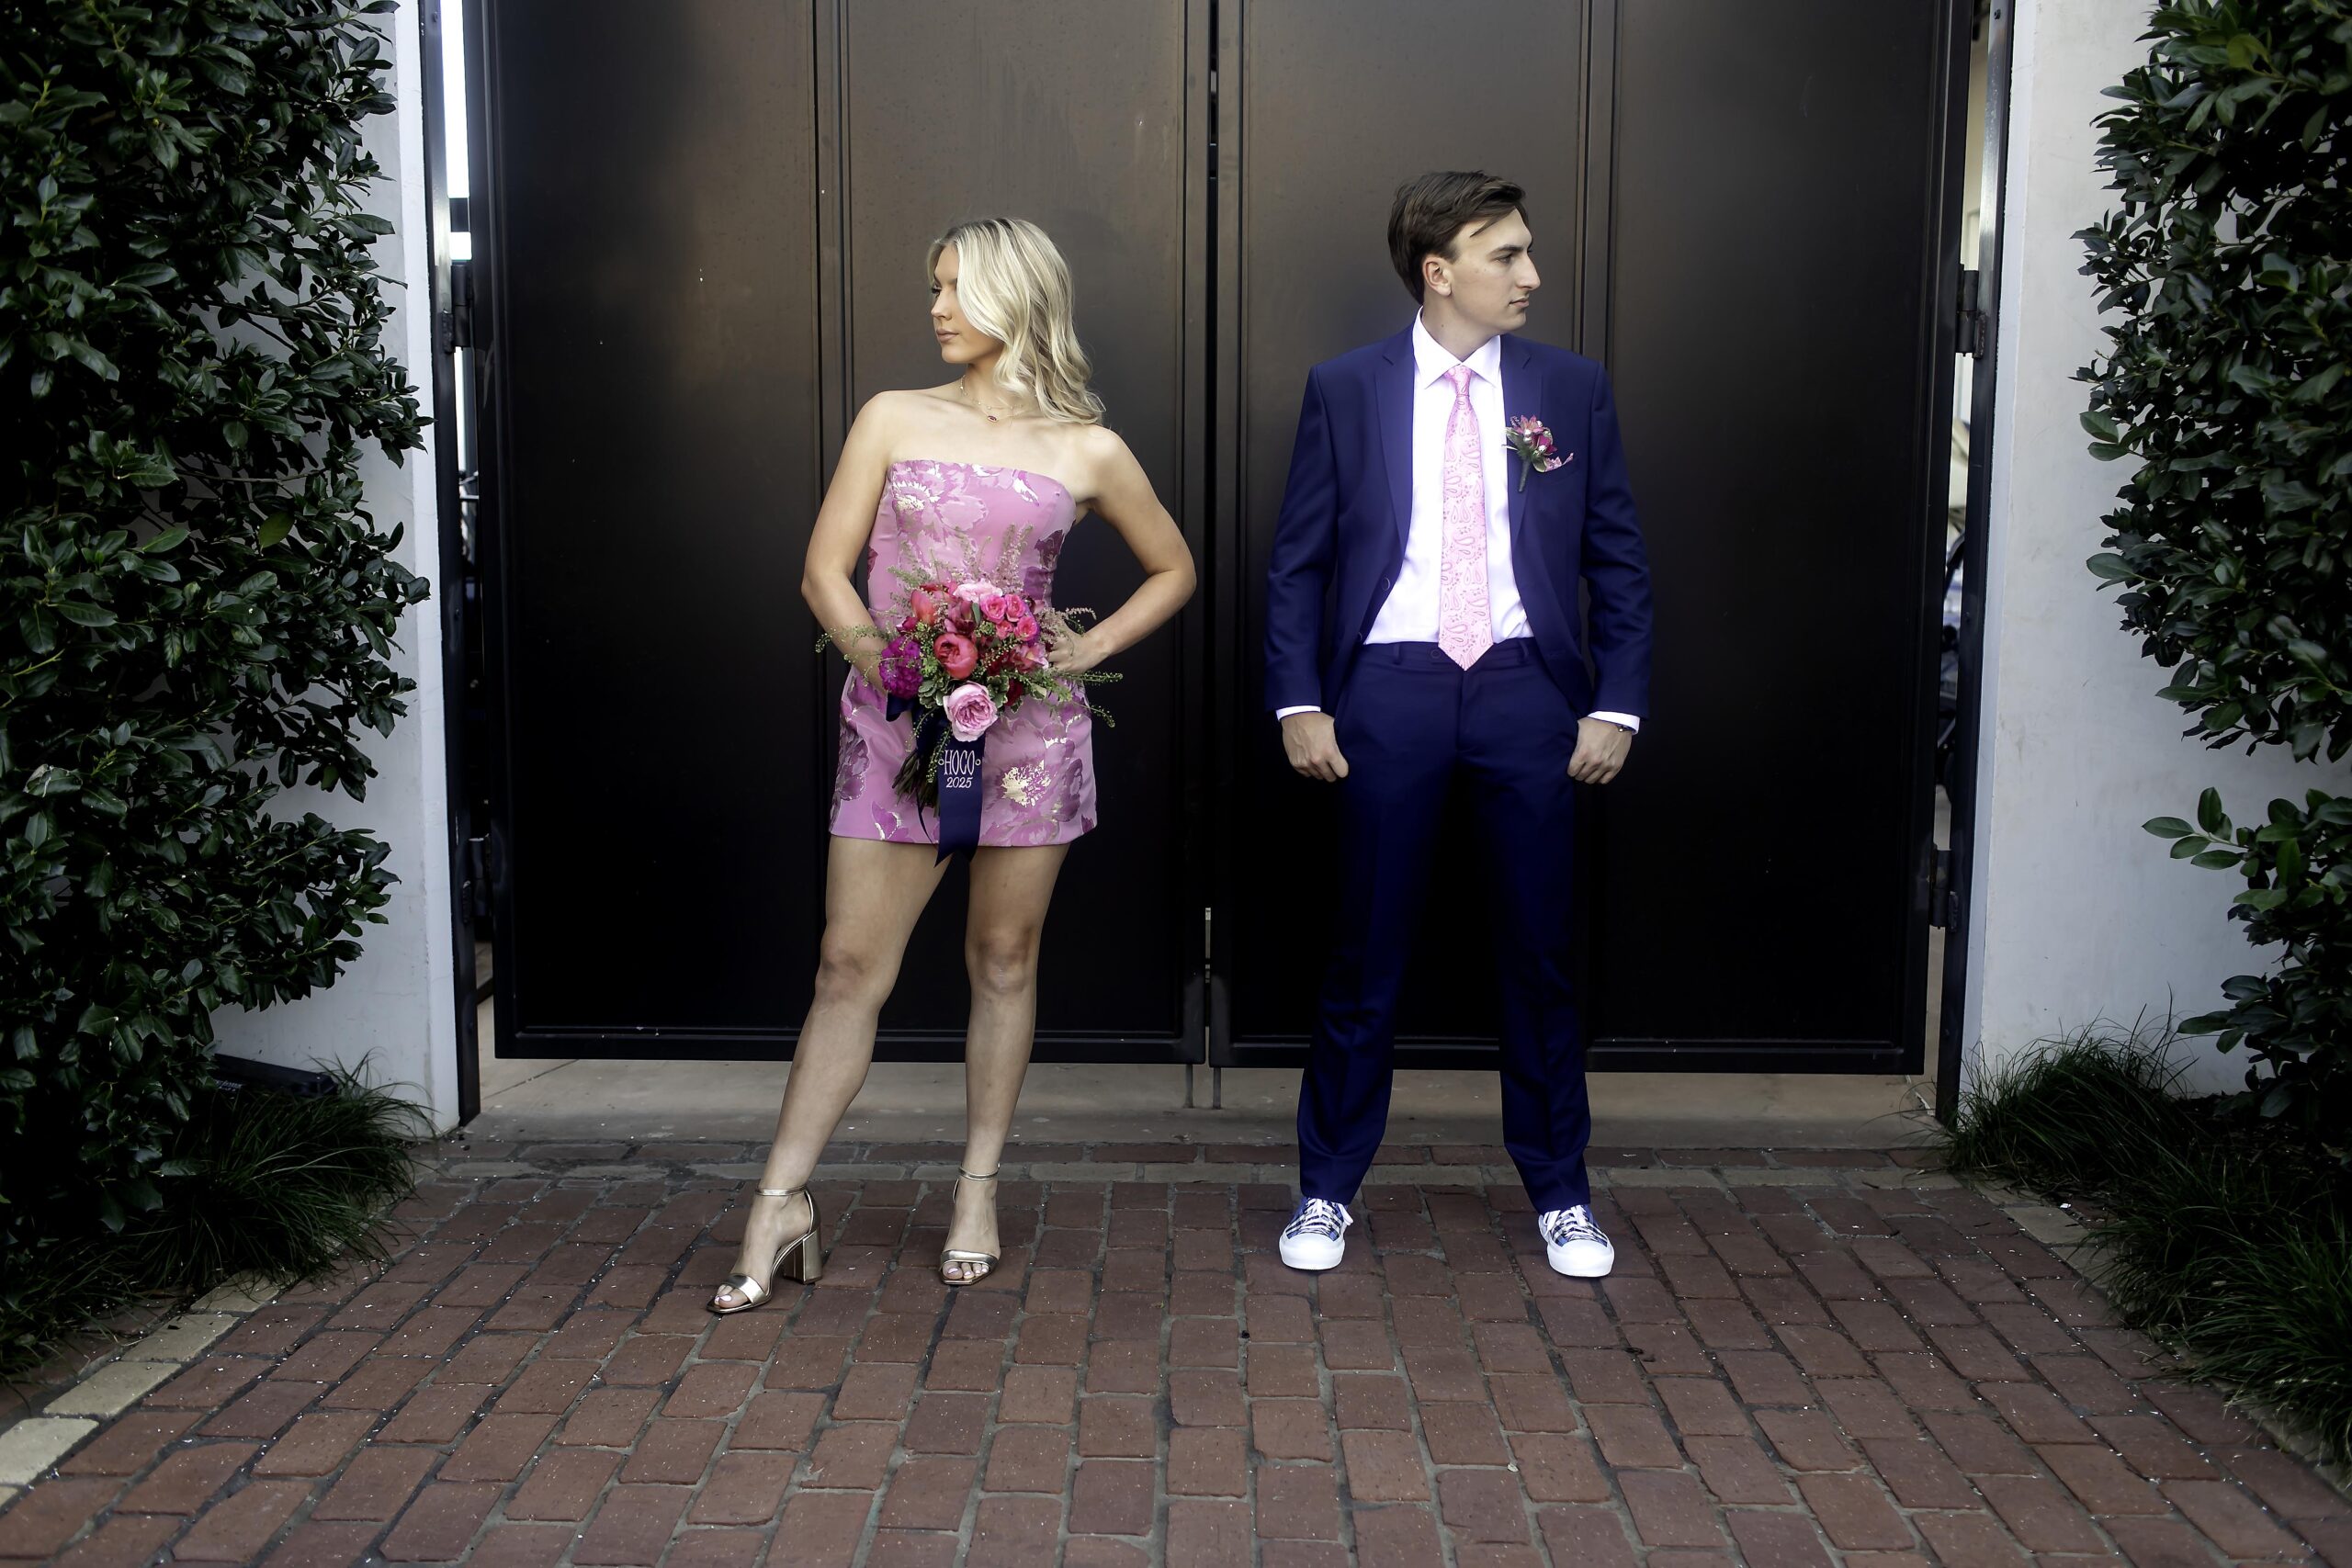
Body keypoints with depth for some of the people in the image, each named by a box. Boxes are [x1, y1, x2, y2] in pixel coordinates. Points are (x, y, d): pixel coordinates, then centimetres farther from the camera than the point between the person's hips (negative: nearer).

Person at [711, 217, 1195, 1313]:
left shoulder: (1086, 452, 4)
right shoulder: (894, 420, 6)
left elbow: (1172, 570, 16)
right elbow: (825, 573, 4)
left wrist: (1086, 650, 2)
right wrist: (885, 665, -12)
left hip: (1028, 726, 0)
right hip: (894, 721, 0)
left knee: (1003, 960, 8)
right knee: (851, 963, 0)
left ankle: (978, 1192, 22)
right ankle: (782, 1202, 8)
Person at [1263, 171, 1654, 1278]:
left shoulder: (1572, 389, 5)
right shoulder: (1345, 390, 2)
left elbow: (1618, 562, 7)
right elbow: (1296, 562, 3)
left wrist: (1617, 704, -1)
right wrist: (1298, 703, -5)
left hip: (1525, 689, 2)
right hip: (1389, 689, -1)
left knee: (1538, 954, 9)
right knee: (1366, 954, 7)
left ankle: (1559, 1192, 25)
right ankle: (1328, 1189, 22)